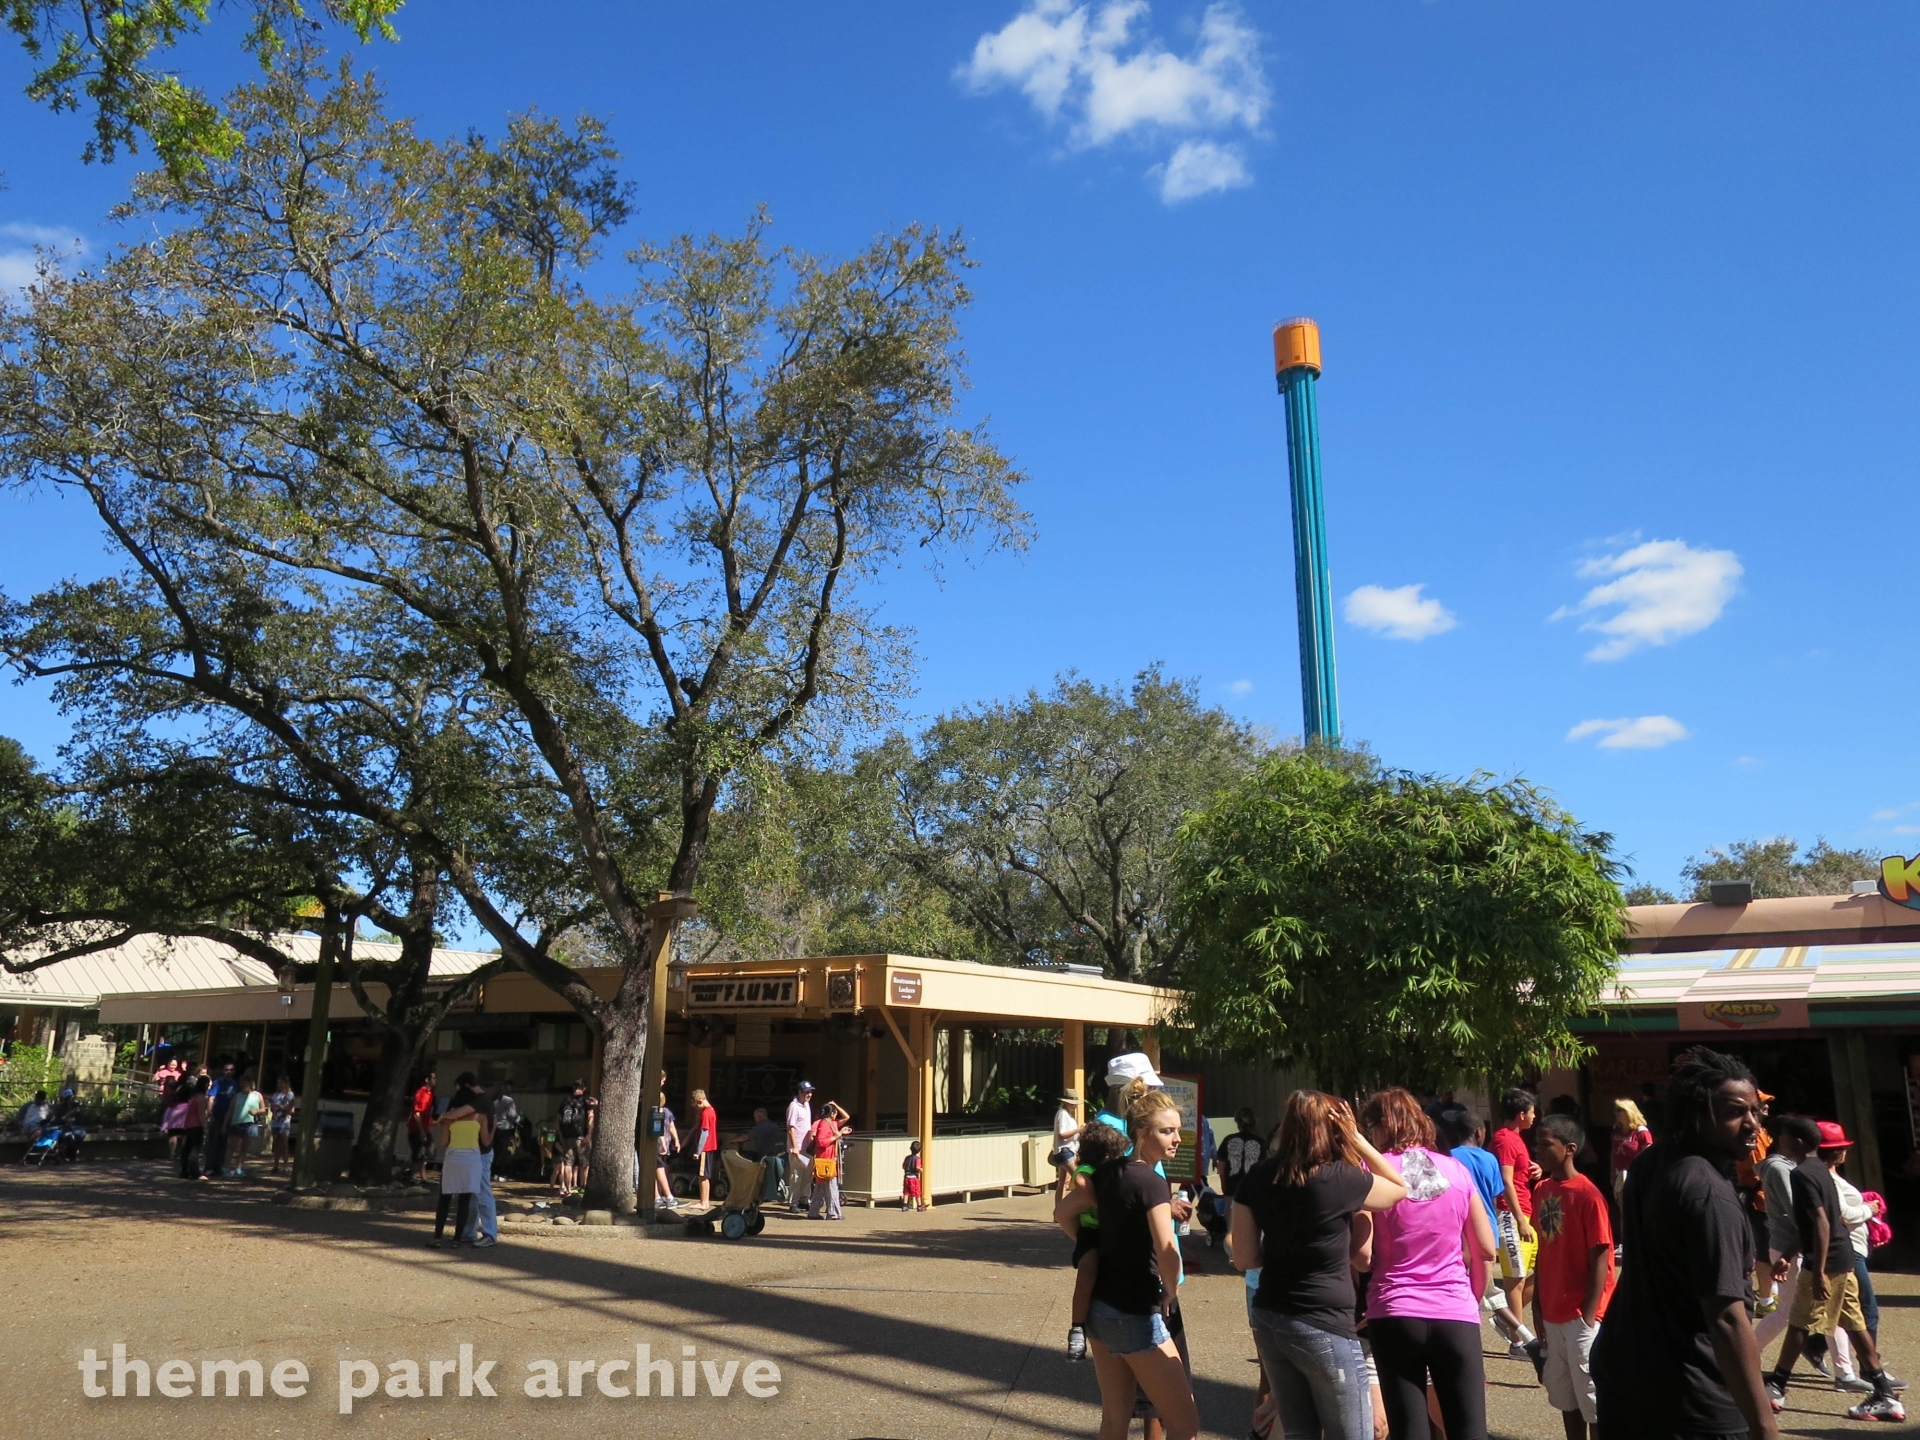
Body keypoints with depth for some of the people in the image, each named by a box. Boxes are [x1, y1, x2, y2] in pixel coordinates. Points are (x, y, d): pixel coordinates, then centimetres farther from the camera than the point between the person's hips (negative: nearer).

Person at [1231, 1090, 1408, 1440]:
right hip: (1323, 1326, -5)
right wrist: (1357, 1139, -1)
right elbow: (1401, 1187, 6)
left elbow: (1244, 1259, 2)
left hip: (1269, 1321, 6)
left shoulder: (1256, 1179, -1)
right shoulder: (1339, 1178, -14)